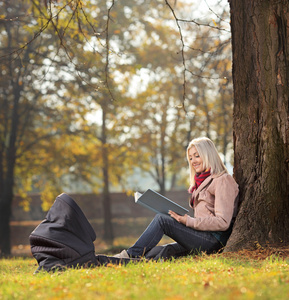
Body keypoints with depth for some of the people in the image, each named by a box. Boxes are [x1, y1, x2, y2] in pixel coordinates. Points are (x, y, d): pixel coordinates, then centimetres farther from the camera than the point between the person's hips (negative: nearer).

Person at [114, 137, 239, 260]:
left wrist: (189, 221, -17)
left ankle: (130, 254, -23)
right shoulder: (202, 181, 25)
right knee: (155, 251, -11)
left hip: (215, 240, -8)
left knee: (161, 219, -17)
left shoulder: (222, 180, -4)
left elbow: (223, 222, -14)